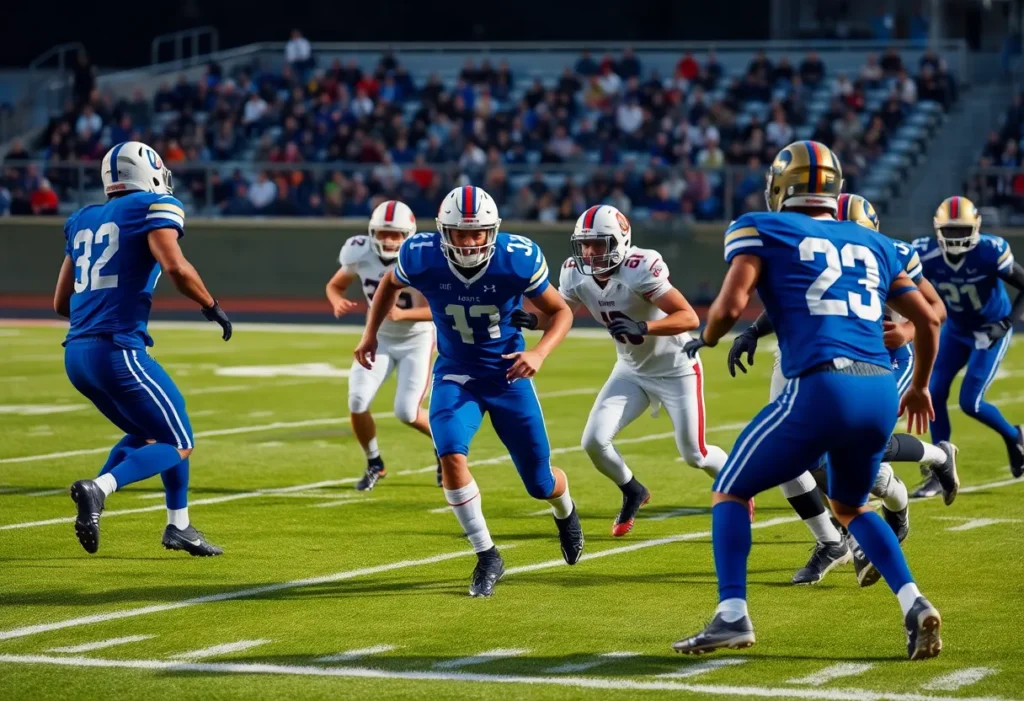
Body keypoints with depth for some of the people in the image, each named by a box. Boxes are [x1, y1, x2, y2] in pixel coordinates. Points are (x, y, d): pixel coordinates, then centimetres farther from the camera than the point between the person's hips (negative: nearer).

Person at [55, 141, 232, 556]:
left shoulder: (83, 221, 19)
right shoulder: (154, 209, -1)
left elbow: (60, 303, 23)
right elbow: (175, 266, -19)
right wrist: (212, 306, -3)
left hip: (77, 353, 8)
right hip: (118, 349, -8)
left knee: (147, 434, 24)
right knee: (178, 445, 2)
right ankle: (99, 489, -22)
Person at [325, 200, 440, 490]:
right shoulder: (360, 254, -16)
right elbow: (335, 285, 1)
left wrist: (402, 314, -44)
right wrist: (338, 302, -23)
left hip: (416, 340, -3)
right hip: (380, 338, 3)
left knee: (407, 412, -10)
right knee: (357, 402, -12)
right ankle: (374, 464, 13)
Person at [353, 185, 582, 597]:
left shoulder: (518, 260, -23)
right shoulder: (421, 258, -19)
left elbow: (560, 311, -8)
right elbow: (390, 284, 7)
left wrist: (539, 353, -25)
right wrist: (371, 333, 4)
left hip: (509, 376, -1)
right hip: (456, 374, 1)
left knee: (540, 484, 7)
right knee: (451, 455, -27)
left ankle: (565, 511, 47)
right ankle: (487, 558, -11)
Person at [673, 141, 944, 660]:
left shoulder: (763, 231, 6)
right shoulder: (873, 244, 21)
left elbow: (731, 305, -8)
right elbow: (928, 321, 25)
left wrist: (705, 339, 15)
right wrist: (920, 385, 42)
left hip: (820, 388, -5)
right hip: (881, 393, 5)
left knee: (730, 494, 13)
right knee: (850, 507, 29)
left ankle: (733, 614, -3)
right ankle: (914, 606, 10)